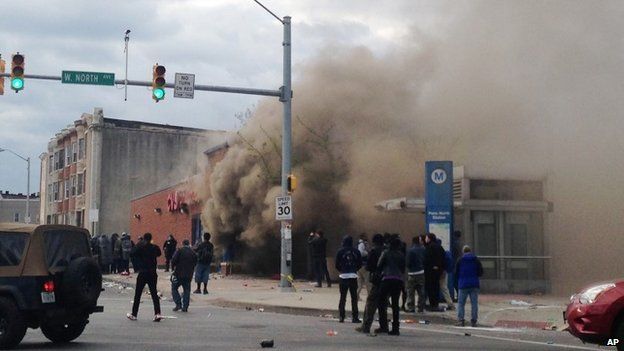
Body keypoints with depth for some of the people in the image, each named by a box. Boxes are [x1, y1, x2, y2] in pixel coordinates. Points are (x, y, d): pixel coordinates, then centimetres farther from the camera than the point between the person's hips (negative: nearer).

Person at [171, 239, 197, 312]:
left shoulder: (179, 251, -6)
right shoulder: (193, 253, 8)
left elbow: (173, 260, -13)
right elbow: (195, 263, 10)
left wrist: (173, 268, 2)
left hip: (179, 274, -4)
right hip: (189, 275, 4)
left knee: (174, 288, 8)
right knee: (186, 290, 10)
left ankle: (178, 304, -3)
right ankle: (185, 307, 7)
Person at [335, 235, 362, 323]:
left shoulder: (340, 252, -2)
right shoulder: (356, 252, 1)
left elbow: (337, 265, -2)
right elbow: (360, 264, 4)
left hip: (343, 276, 0)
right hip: (353, 276, 0)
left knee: (342, 297, 6)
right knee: (354, 297, 4)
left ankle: (341, 317, 4)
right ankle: (355, 317, 1)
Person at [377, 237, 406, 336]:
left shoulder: (386, 252, 1)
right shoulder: (401, 255, 10)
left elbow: (379, 266, 0)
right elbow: (403, 269, 13)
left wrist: (380, 273, 16)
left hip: (387, 279, -4)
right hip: (399, 280, 4)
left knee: (382, 301, 7)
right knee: (395, 304, 8)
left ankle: (383, 325, -3)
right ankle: (395, 328, 6)